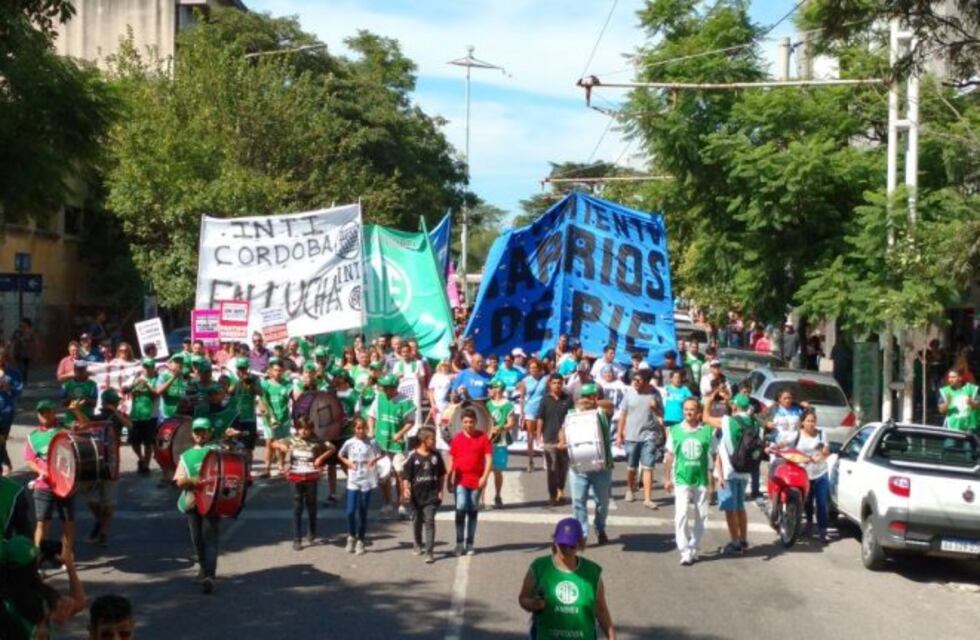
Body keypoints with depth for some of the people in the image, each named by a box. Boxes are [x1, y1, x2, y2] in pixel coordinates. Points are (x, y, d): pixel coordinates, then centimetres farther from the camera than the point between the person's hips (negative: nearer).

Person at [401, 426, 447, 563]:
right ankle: (418, 545, 36)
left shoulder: (436, 456, 1)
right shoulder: (413, 457, -7)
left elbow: (441, 475, 10)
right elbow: (406, 476, -5)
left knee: (429, 521, -8)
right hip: (416, 495, 0)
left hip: (431, 495, 0)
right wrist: (406, 490, -18)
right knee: (417, 521, 15)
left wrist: (440, 491, 5)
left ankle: (429, 551, -10)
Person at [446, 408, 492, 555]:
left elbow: (489, 458, -4)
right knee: (460, 509, -11)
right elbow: (451, 460, 9)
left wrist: (485, 476, -16)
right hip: (460, 481, 0)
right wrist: (448, 480, 7)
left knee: (472, 512, 8)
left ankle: (470, 544, 16)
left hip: (476, 481, 0)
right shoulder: (456, 439, 4)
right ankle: (459, 543, -6)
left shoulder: (483, 438, 0)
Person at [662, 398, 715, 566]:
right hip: (682, 481, -1)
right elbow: (670, 456, 9)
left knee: (701, 517, 9)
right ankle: (685, 552, -10)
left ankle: (694, 549, 24)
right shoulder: (675, 431, 2)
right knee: (681, 516, -12)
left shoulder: (707, 431, -1)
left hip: (701, 480, 1)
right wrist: (667, 478, 9)